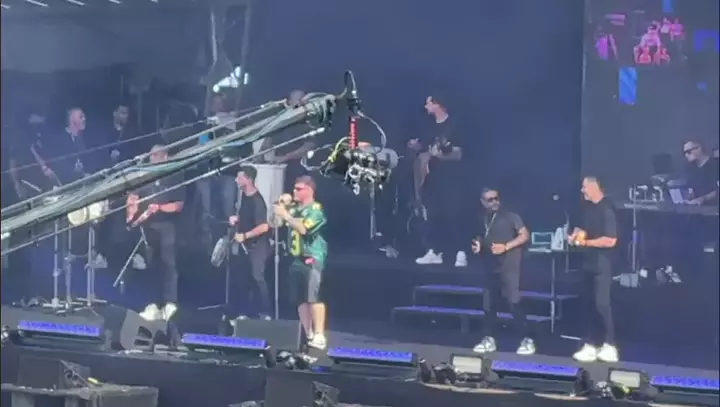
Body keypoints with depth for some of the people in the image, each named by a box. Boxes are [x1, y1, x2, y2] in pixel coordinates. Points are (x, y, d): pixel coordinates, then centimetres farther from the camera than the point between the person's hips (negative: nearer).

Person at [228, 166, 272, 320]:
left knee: (256, 277, -11)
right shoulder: (244, 195, 6)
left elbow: (264, 227, -27)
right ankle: (240, 312, 21)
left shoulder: (257, 200, -21)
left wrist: (244, 236, -21)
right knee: (242, 278, 12)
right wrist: (236, 219, 3)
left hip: (257, 245, -9)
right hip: (246, 245, 9)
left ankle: (265, 314, -6)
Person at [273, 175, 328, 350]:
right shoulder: (294, 208, 14)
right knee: (300, 299, 6)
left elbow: (303, 228, -20)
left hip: (312, 259, -8)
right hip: (297, 259, 8)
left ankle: (319, 336, -16)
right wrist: (280, 207, 4)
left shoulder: (316, 209, -7)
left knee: (314, 297, -14)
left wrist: (285, 215, -18)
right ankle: (308, 335, 11)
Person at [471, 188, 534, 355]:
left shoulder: (510, 216, -3)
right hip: (490, 268, 6)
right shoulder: (483, 220, 13)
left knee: (514, 303, -11)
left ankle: (527, 340, -8)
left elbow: (525, 235, -8)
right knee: (488, 304, 7)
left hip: (508, 267, -6)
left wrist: (505, 247, -15)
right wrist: (477, 246, 7)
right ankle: (489, 339, 16)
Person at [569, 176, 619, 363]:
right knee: (589, 303, 10)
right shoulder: (589, 207, 10)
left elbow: (610, 240, -21)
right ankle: (591, 345, 16)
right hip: (589, 262, 9)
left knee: (601, 303, -7)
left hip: (602, 264, -9)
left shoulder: (606, 209, -16)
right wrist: (575, 235, 4)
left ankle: (609, 347, 1)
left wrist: (585, 242, -15)